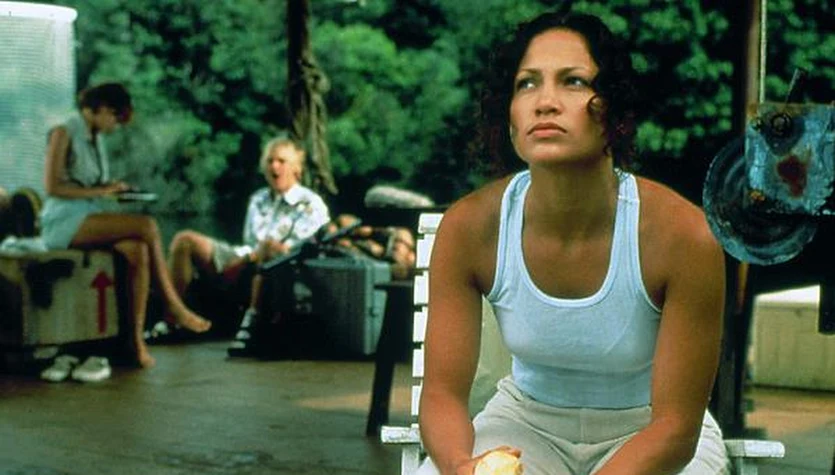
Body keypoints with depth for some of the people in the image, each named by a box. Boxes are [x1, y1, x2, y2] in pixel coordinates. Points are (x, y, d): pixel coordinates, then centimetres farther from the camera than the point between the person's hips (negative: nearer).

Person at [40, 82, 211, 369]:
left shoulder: (96, 139, 19)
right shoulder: (63, 133, -5)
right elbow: (52, 186, -14)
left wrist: (112, 189, 7)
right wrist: (99, 191, -16)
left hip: (93, 220, 7)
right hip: (65, 223, -7)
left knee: (138, 252, -26)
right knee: (147, 225, -27)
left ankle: (137, 338, -30)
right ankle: (172, 305, -17)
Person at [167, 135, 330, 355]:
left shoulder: (311, 204, 5)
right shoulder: (258, 199, 26)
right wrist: (247, 254, -1)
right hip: (244, 259, 6)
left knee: (268, 245, -41)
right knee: (184, 240, -8)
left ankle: (252, 320, -42)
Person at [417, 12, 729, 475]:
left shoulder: (682, 234, -26)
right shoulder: (468, 226, -18)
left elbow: (675, 429, -21)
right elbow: (443, 391, -13)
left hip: (648, 431, -1)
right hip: (526, 417, 2)